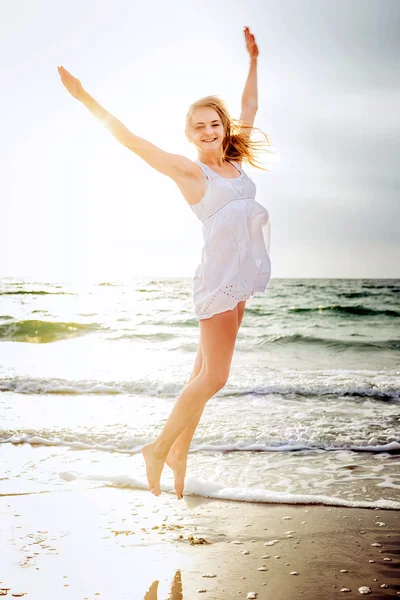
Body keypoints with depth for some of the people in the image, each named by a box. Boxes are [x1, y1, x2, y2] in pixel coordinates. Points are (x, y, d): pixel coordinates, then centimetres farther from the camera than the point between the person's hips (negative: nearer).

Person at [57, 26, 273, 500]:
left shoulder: (233, 162, 14)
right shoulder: (187, 170, -4)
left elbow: (249, 109, 27)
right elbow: (130, 139, -5)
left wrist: (252, 61, 30)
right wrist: (84, 98, -6)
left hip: (239, 279, 7)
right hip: (218, 277, -7)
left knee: (205, 372, 10)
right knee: (214, 376, -8)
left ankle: (178, 454, 20)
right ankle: (159, 448, 8)